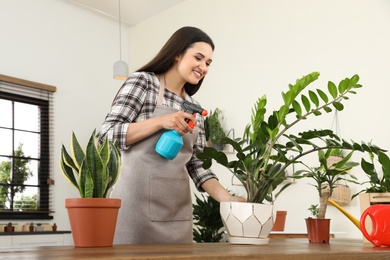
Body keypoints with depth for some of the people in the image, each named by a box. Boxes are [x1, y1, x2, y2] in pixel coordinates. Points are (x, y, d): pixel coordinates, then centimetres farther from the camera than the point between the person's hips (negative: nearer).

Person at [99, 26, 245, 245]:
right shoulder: (142, 82, -2)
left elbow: (195, 164, 11)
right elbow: (108, 135, -8)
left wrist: (226, 197, -2)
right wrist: (160, 121, -17)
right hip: (138, 201, -6)